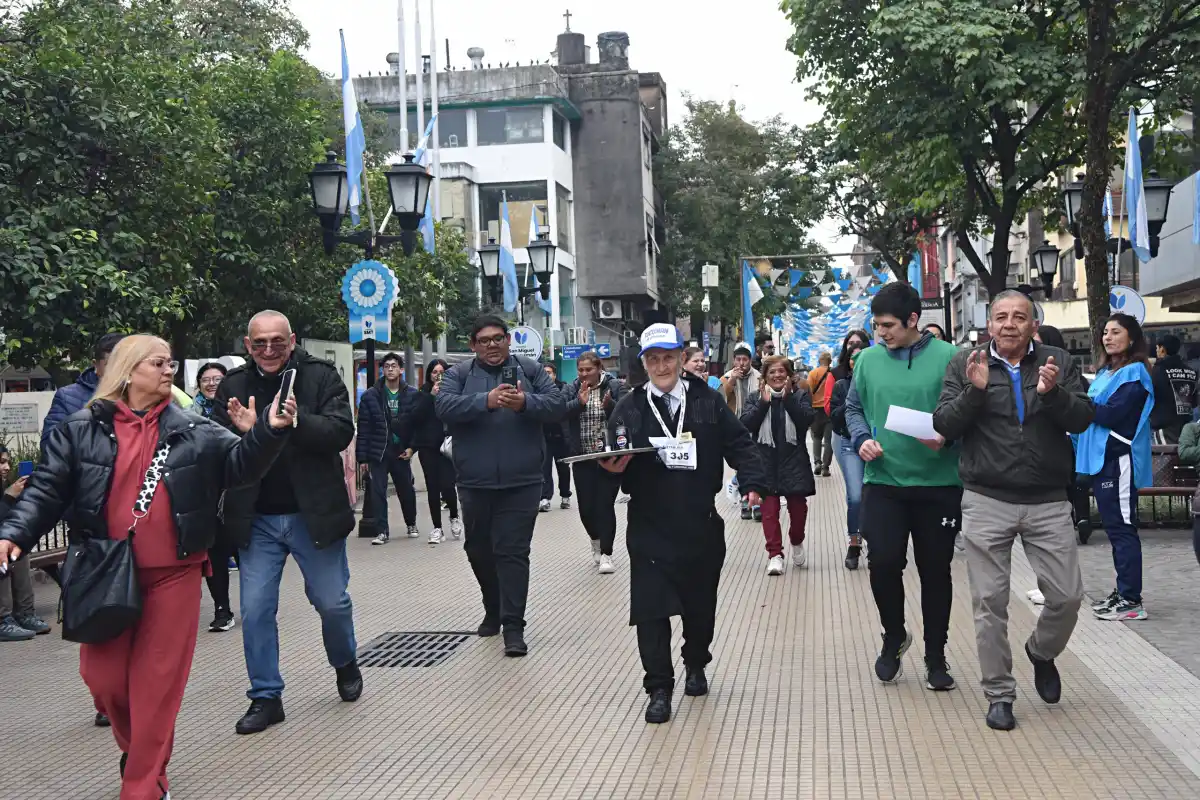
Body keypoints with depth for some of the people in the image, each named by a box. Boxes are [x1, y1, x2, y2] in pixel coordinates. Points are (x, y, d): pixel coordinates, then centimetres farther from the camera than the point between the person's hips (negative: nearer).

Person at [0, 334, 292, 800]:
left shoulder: (192, 431, 3)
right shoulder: (81, 430, 0)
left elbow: (240, 464, -3)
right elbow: (47, 490, -2)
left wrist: (270, 430, -20)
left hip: (172, 573, 0)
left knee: (157, 680, 3)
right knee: (103, 677, 5)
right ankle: (135, 748, 36)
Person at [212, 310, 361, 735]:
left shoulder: (321, 376, -5)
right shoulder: (233, 385, 2)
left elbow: (341, 431, -15)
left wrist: (296, 421, -31)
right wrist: (241, 431, -23)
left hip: (313, 512, -2)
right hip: (256, 519, 2)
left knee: (332, 601, 9)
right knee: (255, 611, 3)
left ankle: (345, 664, 39)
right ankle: (265, 698, 18)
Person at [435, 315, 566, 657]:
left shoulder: (530, 370, 7)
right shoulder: (458, 374, 6)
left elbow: (556, 404, -4)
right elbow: (445, 407, -12)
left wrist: (525, 403, -24)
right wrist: (486, 401, -27)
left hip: (521, 482, -2)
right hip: (475, 482, 2)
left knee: (513, 552, -6)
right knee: (479, 550, 15)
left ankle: (513, 626, -3)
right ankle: (493, 610, 36)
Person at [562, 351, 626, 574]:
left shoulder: (614, 387, -2)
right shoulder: (572, 390, 4)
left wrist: (610, 405, -26)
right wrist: (579, 402, -25)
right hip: (583, 459, 3)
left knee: (605, 505, -5)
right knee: (586, 507, 4)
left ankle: (606, 554, 4)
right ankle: (596, 540, 34)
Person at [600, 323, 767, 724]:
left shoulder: (708, 401, 1)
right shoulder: (629, 408, 1)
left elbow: (739, 444, 0)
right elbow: (612, 457, 0)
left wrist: (752, 481, -13)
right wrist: (614, 467, -22)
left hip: (700, 525, 1)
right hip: (649, 528, -1)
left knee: (700, 604, 15)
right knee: (650, 608, -4)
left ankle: (696, 664, 40)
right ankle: (659, 688, 7)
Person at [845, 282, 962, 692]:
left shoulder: (948, 357, -6)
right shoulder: (869, 358, 4)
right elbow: (853, 407, 14)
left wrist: (947, 437, -20)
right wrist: (862, 438, -4)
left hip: (938, 484, -2)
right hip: (884, 480, 2)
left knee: (935, 571, 8)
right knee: (884, 563, -5)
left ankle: (936, 657, 24)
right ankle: (894, 636, 23)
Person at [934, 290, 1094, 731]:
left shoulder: (1058, 363, 5)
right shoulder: (966, 364, 2)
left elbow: (1082, 419, -2)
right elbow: (944, 424, -4)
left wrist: (1053, 393, -21)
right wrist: (975, 390, -19)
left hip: (1048, 501, 1)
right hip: (986, 501, -1)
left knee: (1067, 595, 3)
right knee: (990, 600, 3)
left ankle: (1041, 652, 34)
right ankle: (999, 694, 15)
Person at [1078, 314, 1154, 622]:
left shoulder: (1134, 373, -8)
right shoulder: (1105, 371, 18)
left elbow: (1112, 414, -18)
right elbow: (1094, 410, 15)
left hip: (1119, 460, -9)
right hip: (1101, 458, 9)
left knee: (1122, 528, -8)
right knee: (1115, 528, 13)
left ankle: (1131, 600, -5)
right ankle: (1123, 591, 20)